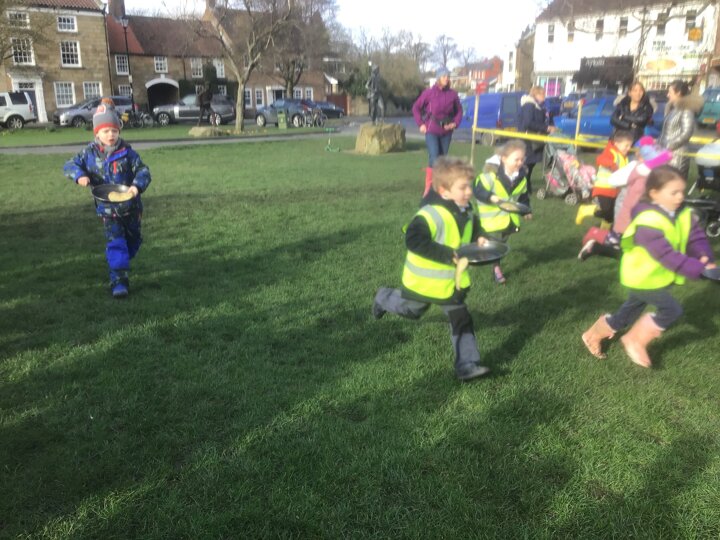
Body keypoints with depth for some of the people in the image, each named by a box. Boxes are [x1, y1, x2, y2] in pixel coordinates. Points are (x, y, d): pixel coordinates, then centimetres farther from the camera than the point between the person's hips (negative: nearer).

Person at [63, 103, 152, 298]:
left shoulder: (127, 153, -8)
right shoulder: (90, 153, -4)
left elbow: (143, 170, -10)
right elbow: (69, 165, 4)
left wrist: (137, 185, -30)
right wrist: (79, 175, -19)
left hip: (130, 207, 2)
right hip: (108, 210, -1)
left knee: (133, 240, 18)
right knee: (115, 243, -10)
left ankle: (120, 263, 46)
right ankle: (119, 280, -10)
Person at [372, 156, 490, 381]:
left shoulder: (466, 210, -4)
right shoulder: (431, 214, -33)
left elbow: (472, 225, 19)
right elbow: (414, 240, -43)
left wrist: (478, 238, -6)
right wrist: (451, 255, -42)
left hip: (453, 280, 6)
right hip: (425, 280, -6)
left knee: (461, 320, 3)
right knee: (410, 310, 20)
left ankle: (466, 365, 10)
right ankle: (384, 298, 50)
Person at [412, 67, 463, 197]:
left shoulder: (452, 94, -1)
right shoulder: (429, 92, -8)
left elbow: (459, 110, 13)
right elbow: (416, 107, 3)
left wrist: (455, 123, -2)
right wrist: (421, 124, -2)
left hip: (446, 131, 3)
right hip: (432, 130, -3)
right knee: (434, 158, -14)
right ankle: (428, 188, -7)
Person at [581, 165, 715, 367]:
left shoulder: (684, 215, -3)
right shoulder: (648, 222, -30)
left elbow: (696, 238, -5)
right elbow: (667, 256, -34)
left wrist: (706, 259, -24)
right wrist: (699, 268, -37)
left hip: (658, 276, 8)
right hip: (642, 278, -8)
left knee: (630, 312, 18)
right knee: (672, 310, -14)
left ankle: (594, 334, 38)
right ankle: (636, 341, 5)